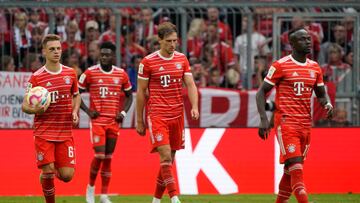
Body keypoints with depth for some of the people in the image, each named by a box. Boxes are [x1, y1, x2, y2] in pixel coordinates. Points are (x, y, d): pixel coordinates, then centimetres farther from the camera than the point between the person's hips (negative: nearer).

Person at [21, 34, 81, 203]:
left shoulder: (70, 73, 5)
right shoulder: (36, 77, -5)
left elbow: (76, 95, 22)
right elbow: (25, 105, -1)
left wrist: (75, 112, 3)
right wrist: (34, 110, -23)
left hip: (65, 132, 3)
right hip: (43, 132, -3)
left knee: (67, 175, -3)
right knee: (48, 172, -10)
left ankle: (52, 172, 33)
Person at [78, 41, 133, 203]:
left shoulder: (121, 74, 4)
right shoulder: (90, 73, -4)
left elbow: (129, 95, 17)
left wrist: (123, 112, 1)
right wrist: (87, 110, -7)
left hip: (114, 122, 3)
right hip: (97, 120, -3)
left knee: (108, 158, 4)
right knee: (99, 155, -14)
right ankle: (91, 187, 9)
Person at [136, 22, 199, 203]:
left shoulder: (182, 59, 8)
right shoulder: (148, 62, -4)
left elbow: (190, 84, 5)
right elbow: (141, 91, 1)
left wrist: (194, 107, -13)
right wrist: (139, 120, 2)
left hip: (177, 115, 4)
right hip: (157, 115, -4)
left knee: (170, 159, 8)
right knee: (165, 156, -16)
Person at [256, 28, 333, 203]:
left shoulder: (315, 68, 13)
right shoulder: (280, 66, -5)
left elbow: (321, 94, 23)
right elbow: (261, 93, -2)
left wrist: (327, 104, -1)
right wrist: (264, 119, -14)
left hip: (305, 125, 6)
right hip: (286, 123, -6)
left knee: (291, 171, 10)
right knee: (295, 167, -17)